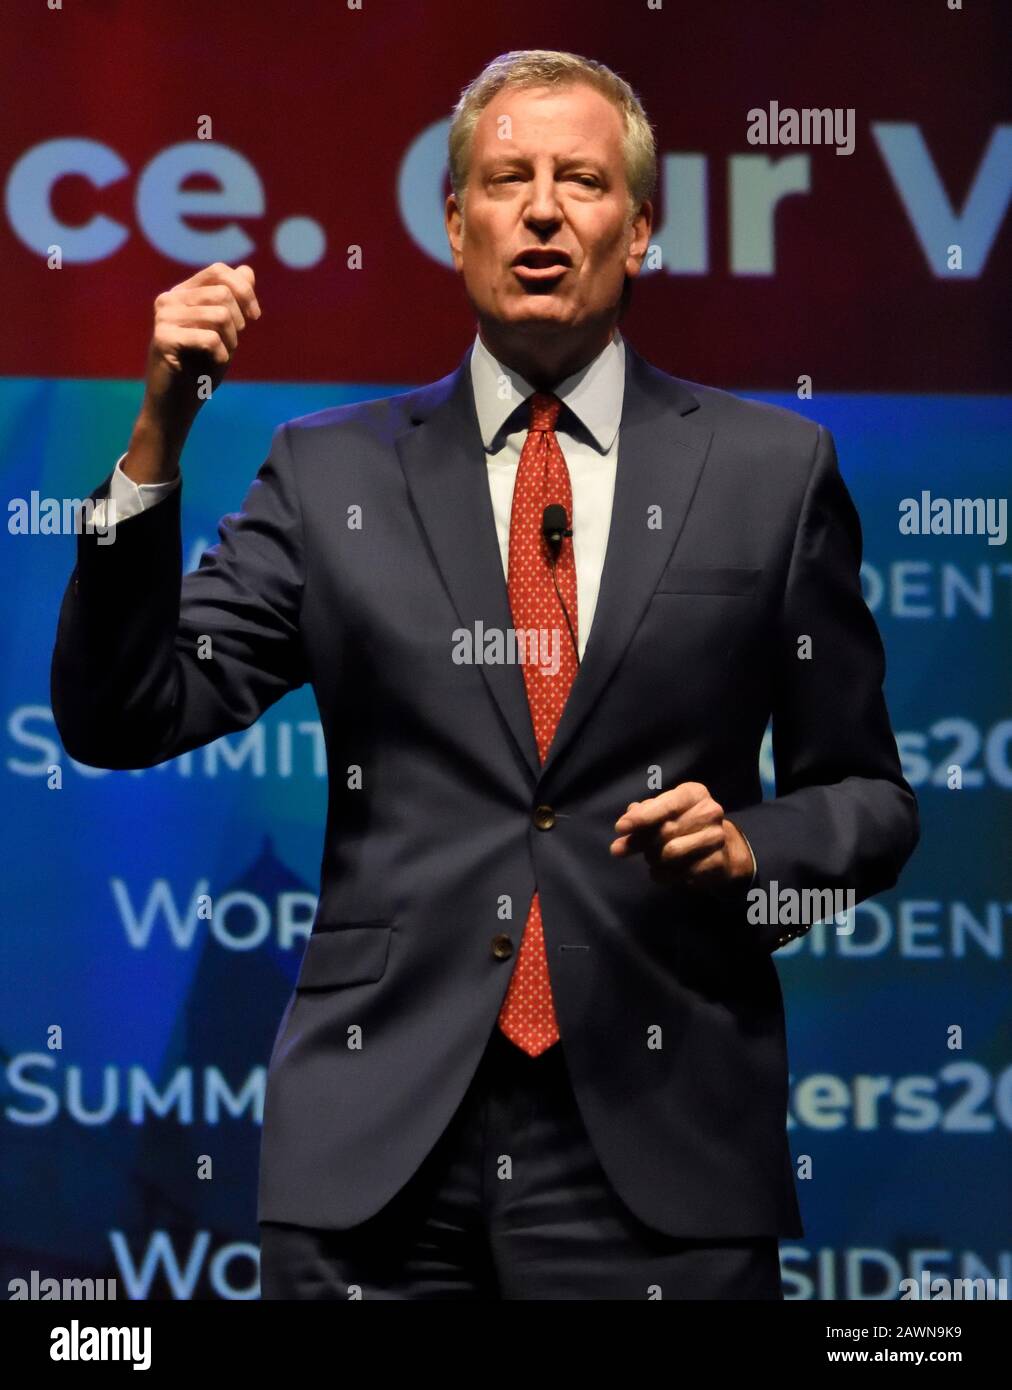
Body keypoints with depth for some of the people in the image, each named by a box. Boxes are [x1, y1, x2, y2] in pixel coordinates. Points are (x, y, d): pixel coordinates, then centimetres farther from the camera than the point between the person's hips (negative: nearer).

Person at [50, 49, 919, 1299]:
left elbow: (867, 798, 12)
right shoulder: (334, 474, 9)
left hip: (658, 1155, 0)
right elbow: (124, 719, 1)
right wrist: (157, 442, -9)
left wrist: (752, 851, -9)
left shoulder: (770, 472, 8)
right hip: (378, 1153, 0)